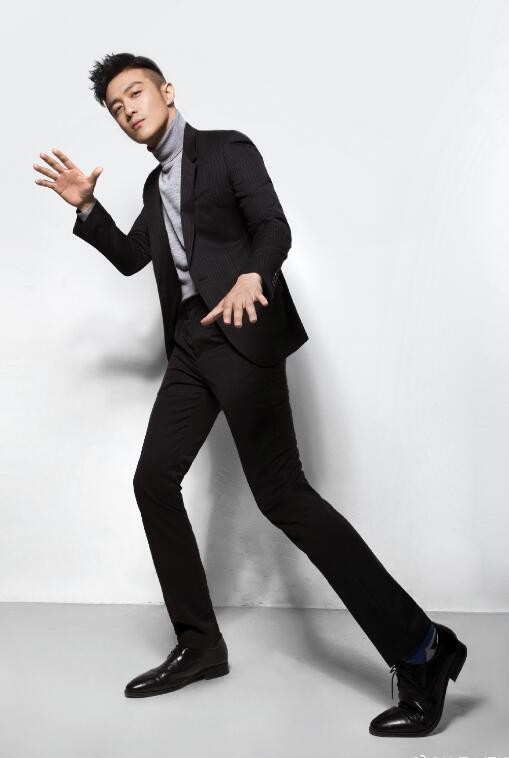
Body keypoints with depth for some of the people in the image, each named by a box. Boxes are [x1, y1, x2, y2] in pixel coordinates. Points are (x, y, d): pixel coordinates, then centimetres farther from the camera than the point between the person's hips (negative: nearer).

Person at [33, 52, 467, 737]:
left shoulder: (227, 149, 3)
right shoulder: (156, 185, 25)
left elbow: (274, 227, -10)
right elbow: (130, 257, 29)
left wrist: (250, 277, -31)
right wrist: (86, 206, 16)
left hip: (242, 334, -8)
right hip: (191, 344, 8)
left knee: (280, 492, -16)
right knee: (154, 479, 3)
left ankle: (419, 649, -10)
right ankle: (199, 644, 16)